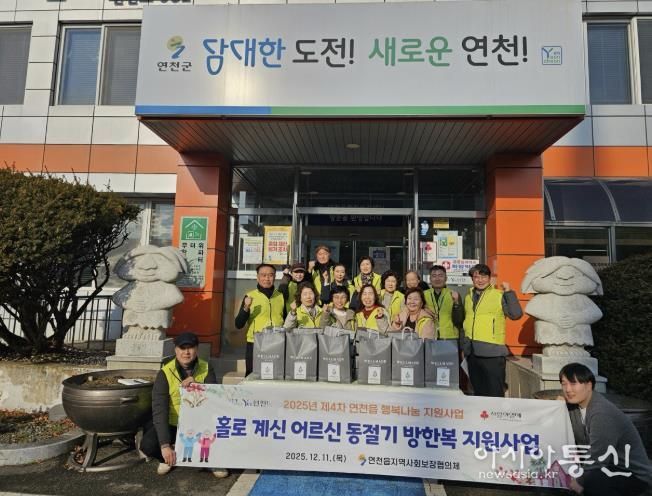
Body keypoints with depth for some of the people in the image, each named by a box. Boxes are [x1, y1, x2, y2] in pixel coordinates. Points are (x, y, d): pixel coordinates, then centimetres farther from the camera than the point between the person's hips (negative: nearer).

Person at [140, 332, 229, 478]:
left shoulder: (206, 369, -7)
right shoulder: (165, 373, -15)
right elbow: (159, 411, -22)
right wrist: (165, 445, -31)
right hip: (172, 424, 0)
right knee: (147, 445, -26)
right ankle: (169, 458, 9)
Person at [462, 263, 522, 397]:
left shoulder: (499, 296, -6)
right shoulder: (468, 297, 13)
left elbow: (516, 314, -15)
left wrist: (509, 292, -19)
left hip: (492, 352, -6)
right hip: (472, 353, 6)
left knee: (495, 393, -1)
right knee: (478, 392, 17)